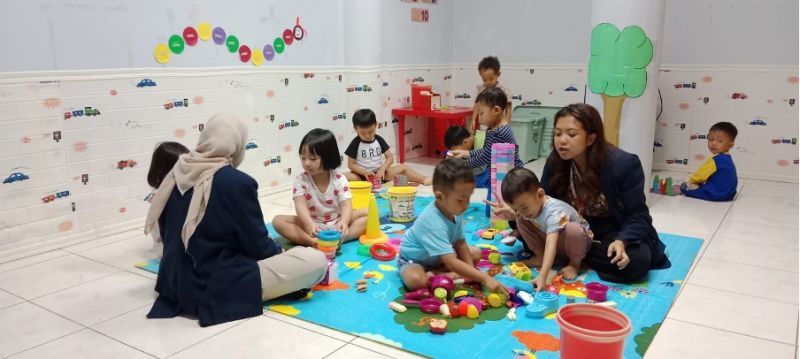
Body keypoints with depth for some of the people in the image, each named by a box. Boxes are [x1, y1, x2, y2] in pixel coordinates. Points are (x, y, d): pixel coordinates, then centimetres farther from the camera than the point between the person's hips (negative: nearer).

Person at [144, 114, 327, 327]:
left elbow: (168, 234, 12)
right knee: (317, 260, -8)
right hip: (216, 288, -8)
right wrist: (280, 253, 13)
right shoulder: (237, 182, -19)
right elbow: (257, 245, -10)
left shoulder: (177, 175, 1)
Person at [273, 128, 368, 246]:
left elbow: (346, 205, -19)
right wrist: (309, 223, -45)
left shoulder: (339, 179, -10)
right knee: (278, 220, -21)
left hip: (337, 224, 0)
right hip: (312, 225, 0)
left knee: (368, 213, -18)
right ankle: (313, 242, -36)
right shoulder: (300, 180, -11)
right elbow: (300, 206, -24)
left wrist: (344, 222, -42)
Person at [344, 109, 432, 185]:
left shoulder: (379, 140, 1)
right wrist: (365, 172, -22)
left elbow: (390, 157, 1)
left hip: (380, 172, 3)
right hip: (362, 175, -3)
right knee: (348, 177, -33)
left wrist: (382, 169, -17)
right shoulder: (355, 144, -8)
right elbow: (351, 164, -7)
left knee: (403, 168, -6)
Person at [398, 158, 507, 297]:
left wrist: (472, 273, -13)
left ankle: (433, 274, -12)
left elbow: (460, 244, -4)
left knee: (476, 253, 4)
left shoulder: (454, 212, -15)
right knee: (415, 280, -39)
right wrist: (484, 278, -46)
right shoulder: (434, 223, -40)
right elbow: (451, 263, -44)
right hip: (414, 260, -9)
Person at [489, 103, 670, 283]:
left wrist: (621, 241, -40)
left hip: (617, 232, -2)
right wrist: (516, 212, -27)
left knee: (635, 262, -34)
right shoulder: (556, 162, -11)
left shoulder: (624, 165, -24)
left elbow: (638, 215, -20)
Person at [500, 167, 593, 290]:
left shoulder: (553, 212, -40)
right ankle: (540, 256, -3)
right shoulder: (531, 204, -18)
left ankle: (575, 263, -11)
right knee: (521, 222, -14)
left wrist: (542, 277, -58)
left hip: (578, 239, -5)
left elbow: (551, 246, -50)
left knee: (572, 229, -40)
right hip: (549, 237, 5)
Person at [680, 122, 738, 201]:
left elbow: (700, 175, -11)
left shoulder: (715, 159, -19)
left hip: (716, 194, -10)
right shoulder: (728, 159, 10)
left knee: (684, 186, -2)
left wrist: (692, 180, 8)